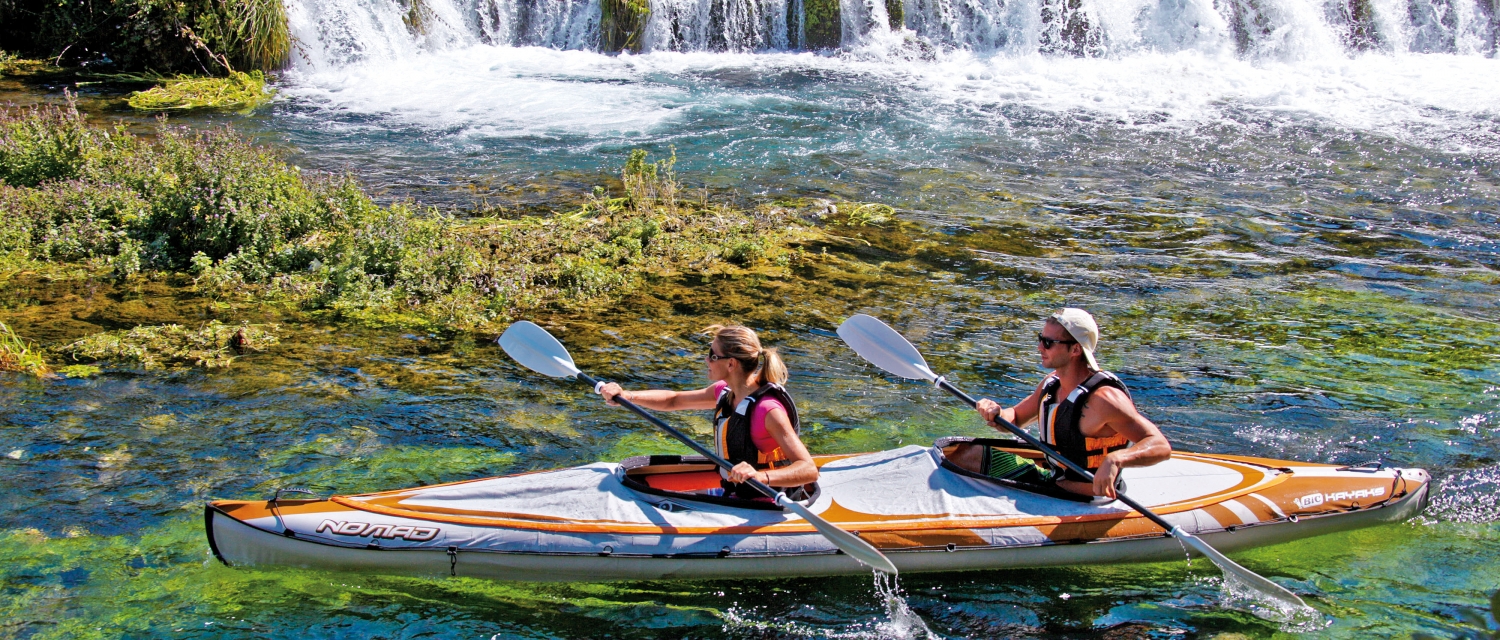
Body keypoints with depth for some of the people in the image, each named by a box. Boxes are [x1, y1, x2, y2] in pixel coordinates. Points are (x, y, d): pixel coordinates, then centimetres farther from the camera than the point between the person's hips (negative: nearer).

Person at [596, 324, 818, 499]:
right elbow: (673, 400, 17)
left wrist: (761, 476, -48)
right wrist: (625, 395, 4)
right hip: (734, 493, 8)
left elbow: (809, 470, -32)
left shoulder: (769, 409, -26)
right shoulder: (724, 392, 1)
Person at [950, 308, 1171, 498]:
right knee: (963, 454, 4)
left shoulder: (1103, 398, -25)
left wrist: (1115, 459, -47)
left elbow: (1162, 446, -29)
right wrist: (996, 414, -11)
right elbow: (1015, 418, 14)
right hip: (1051, 477, 8)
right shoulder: (1052, 382, 1)